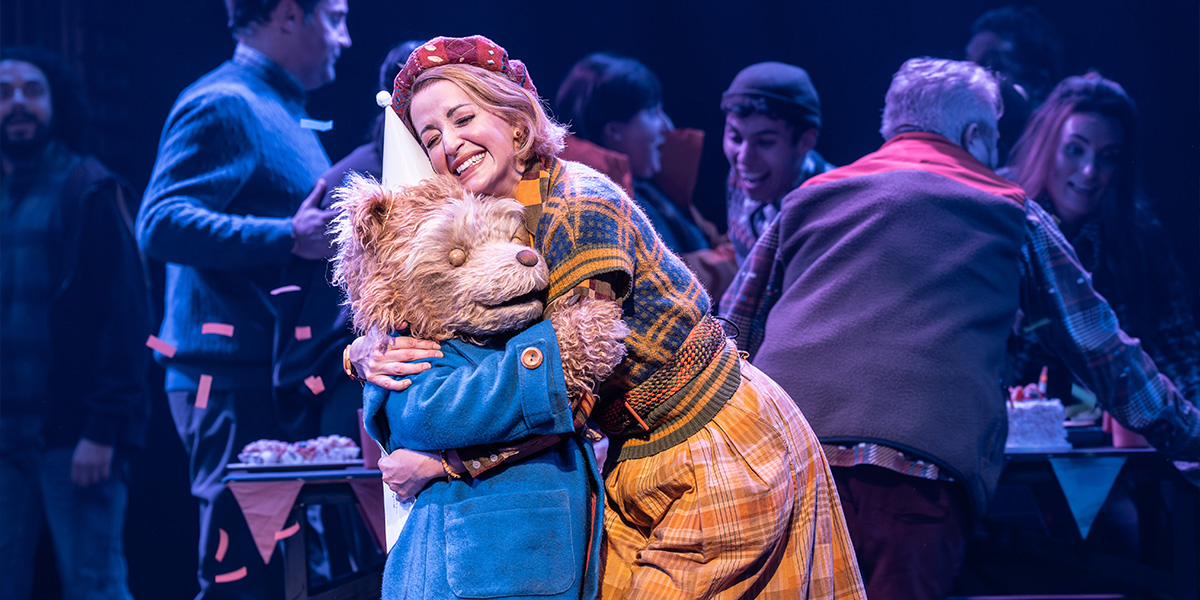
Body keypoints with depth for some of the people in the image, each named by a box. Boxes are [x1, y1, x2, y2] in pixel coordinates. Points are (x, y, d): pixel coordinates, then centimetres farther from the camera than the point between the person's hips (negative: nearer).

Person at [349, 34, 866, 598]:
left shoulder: (581, 209, -23)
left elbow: (566, 395, -24)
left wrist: (443, 460, -19)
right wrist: (368, 353, -15)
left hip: (722, 455, -7)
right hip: (642, 460, 7)